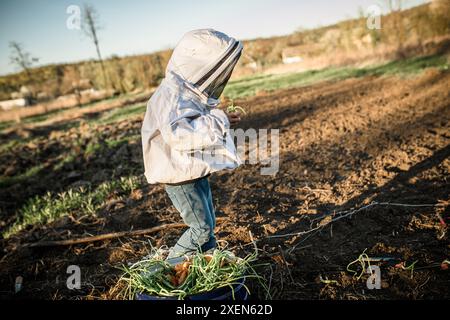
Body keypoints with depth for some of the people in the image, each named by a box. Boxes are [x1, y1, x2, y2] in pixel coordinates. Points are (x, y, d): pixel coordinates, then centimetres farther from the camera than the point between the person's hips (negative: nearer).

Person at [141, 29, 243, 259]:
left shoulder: (190, 89, 6)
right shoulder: (173, 93, -24)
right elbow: (177, 133, -40)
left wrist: (221, 119, 0)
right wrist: (218, 119, -31)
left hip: (195, 170, 9)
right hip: (179, 174, -9)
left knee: (207, 223, 18)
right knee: (202, 227, 0)